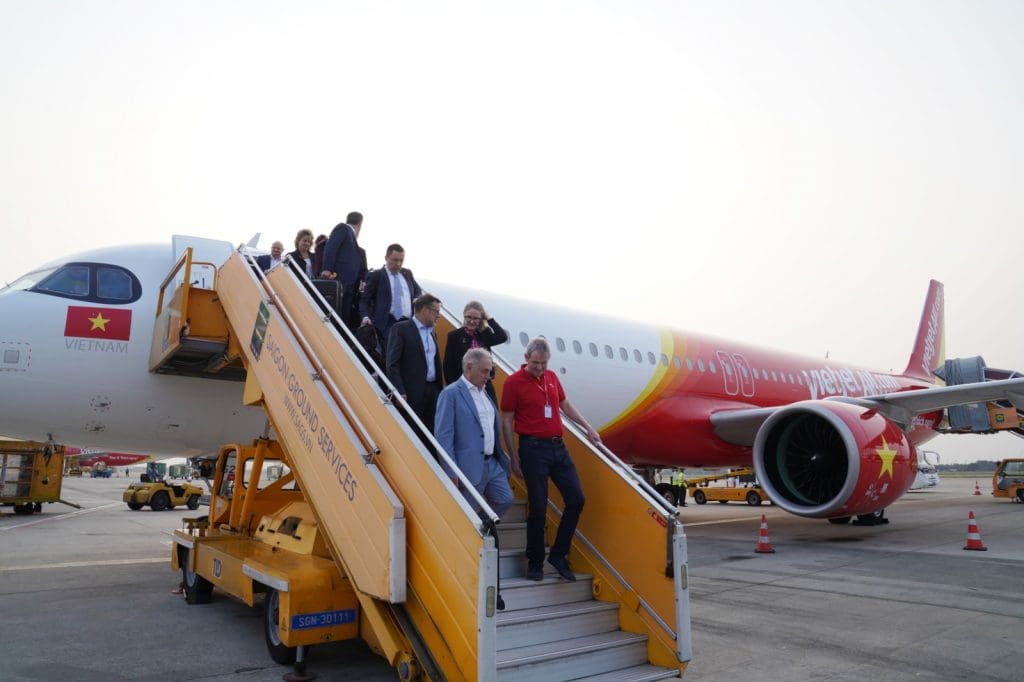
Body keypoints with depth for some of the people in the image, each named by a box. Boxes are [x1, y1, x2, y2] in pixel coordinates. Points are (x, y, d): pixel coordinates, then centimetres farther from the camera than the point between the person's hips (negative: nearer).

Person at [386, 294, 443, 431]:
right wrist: (400, 392, -16)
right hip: (412, 393, -6)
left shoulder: (432, 332, 18)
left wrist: (440, 390, 12)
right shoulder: (401, 329, -4)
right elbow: (392, 363, -10)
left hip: (433, 391, 7)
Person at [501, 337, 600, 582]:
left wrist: (588, 427, 19)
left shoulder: (551, 377, 10)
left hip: (558, 447, 6)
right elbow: (507, 421, -5)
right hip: (533, 448, -6)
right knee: (538, 508, -1)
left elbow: (565, 405, 23)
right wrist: (514, 457, -6)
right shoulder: (514, 382, -7)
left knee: (576, 499, 4)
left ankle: (558, 555, 18)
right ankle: (535, 562, 17)